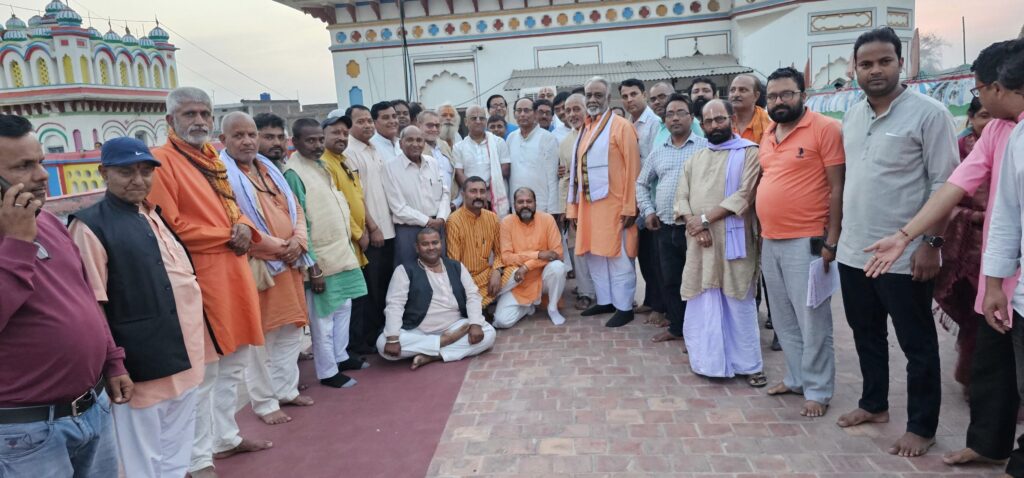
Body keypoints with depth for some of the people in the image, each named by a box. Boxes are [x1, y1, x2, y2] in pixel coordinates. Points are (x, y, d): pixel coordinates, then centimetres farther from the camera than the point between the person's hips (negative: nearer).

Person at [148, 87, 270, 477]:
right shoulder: (162, 162, -11)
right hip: (200, 278, -9)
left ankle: (225, 437, 34)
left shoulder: (213, 157, 15)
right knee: (203, 373, -1)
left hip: (233, 272, 9)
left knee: (234, 364, 18)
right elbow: (170, 228, -17)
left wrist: (245, 228, -2)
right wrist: (228, 236, -11)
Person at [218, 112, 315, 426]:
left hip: (289, 263, 7)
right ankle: (264, 402, 14)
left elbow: (295, 208, 13)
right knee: (259, 337, 1)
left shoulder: (269, 169, 14)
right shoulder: (221, 173, -9)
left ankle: (286, 389, 29)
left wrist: (297, 241, -6)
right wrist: (278, 246, -15)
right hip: (255, 266, -7)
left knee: (292, 331, 14)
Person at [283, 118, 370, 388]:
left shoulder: (320, 165, 9)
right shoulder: (293, 173, -16)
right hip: (320, 258, -8)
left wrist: (348, 240, 16)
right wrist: (312, 265, -20)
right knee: (323, 317, 3)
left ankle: (340, 357, 35)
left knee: (344, 308, 19)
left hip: (341, 251, 9)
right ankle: (327, 372, 16)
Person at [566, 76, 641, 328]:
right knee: (593, 254, 13)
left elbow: (632, 168, -11)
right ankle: (605, 300, 27)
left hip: (613, 203, -7)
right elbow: (577, 170, 14)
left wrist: (630, 207, -15)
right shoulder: (585, 129, 14)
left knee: (617, 256, 0)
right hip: (588, 203, 7)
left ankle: (624, 307, 10)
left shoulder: (621, 126, -7)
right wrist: (574, 206, 11)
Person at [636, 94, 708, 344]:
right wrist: (647, 211, 10)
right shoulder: (658, 151, 13)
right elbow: (641, 183, 22)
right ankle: (676, 327, 25)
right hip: (665, 227, 5)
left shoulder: (705, 147, -2)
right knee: (669, 280, 11)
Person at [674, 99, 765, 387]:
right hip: (699, 242, 5)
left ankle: (749, 365, 9)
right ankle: (709, 359, 16)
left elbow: (744, 195, -11)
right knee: (703, 303, 6)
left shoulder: (749, 152, 0)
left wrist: (705, 218, -14)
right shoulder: (695, 159, 17)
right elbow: (682, 197, 8)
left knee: (738, 303, 0)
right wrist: (695, 226, -10)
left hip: (732, 240, -4)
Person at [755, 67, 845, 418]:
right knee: (784, 320, 15)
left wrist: (831, 241, -15)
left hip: (806, 242, -7)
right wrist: (762, 235, 15)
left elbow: (837, 188, -11)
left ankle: (818, 390, 14)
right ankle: (796, 378, 29)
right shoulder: (768, 136, 14)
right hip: (770, 243, 7)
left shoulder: (825, 129, -8)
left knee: (812, 321, 1)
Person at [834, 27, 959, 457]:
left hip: (903, 255, -6)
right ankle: (874, 403, 37)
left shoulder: (928, 113, -9)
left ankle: (921, 427, 21)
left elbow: (944, 184, -11)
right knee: (866, 334, 19)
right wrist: (837, 233, 12)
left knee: (916, 344, 7)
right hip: (853, 252, 6)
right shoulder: (852, 116, 9)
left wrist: (931, 243, -16)